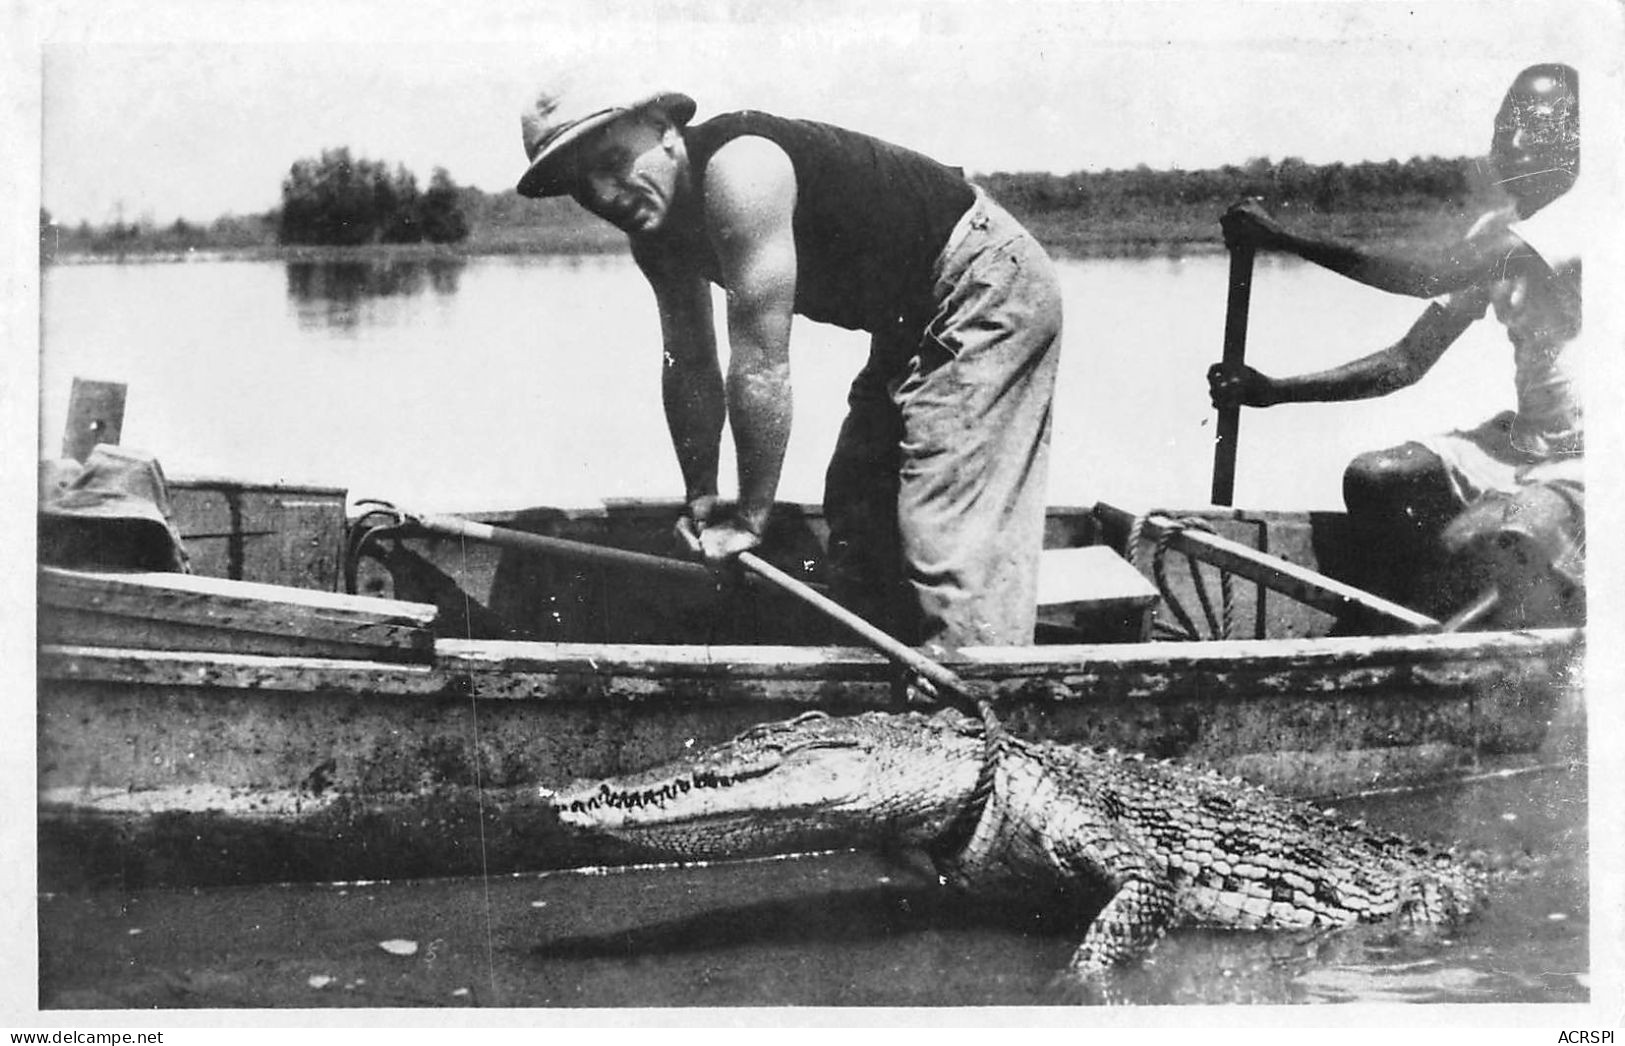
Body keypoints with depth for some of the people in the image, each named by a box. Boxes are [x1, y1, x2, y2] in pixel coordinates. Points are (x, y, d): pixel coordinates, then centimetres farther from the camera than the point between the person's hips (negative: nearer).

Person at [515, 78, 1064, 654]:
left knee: (947, 531, -16)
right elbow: (689, 367, 9)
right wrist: (701, 498, 7)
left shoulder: (739, 172, -30)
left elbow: (761, 365, -29)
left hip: (989, 287, -10)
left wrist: (749, 516, -21)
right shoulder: (658, 237, -1)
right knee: (858, 515, 16)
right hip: (912, 322, 10)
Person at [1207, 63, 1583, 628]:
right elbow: (1410, 360, 7)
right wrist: (1274, 390, -4)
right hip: (1523, 439, 8)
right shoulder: (1495, 233, 10)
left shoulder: (1586, 216, -16)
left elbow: (1436, 275, -28)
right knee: (1371, 480, -9)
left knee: (1467, 547, -29)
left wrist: (1287, 238, -27)